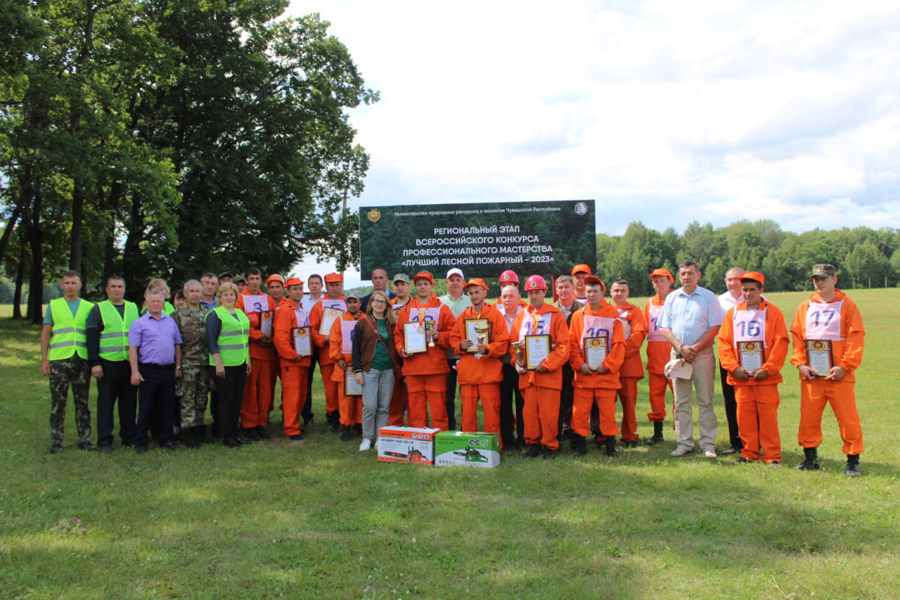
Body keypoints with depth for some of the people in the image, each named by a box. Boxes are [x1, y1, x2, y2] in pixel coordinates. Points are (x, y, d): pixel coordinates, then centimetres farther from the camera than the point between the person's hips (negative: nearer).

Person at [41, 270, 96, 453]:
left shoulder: (89, 307, 11)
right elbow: (45, 333, 7)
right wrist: (44, 359, -2)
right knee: (58, 402, 1)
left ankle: (84, 439, 11)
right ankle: (56, 440, 8)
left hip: (82, 360, 1)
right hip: (58, 360, -1)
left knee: (82, 402, 4)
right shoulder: (53, 305, 9)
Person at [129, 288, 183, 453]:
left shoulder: (170, 322, 13)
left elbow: (177, 345, 17)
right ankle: (141, 441, 10)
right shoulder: (139, 323, 0)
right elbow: (132, 349, -5)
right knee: (146, 408, 1)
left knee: (168, 407, 9)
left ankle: (167, 438, 19)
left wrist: (178, 367, 11)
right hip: (148, 370, -4)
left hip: (168, 370, 4)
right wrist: (135, 372, -12)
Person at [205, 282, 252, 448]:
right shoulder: (215, 314, -6)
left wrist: (248, 360, 18)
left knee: (237, 398, 10)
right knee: (225, 399, -1)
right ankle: (227, 436, 6)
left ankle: (235, 433, 19)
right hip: (224, 364, -7)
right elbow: (211, 341, -11)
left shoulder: (240, 313, 16)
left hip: (240, 364, 7)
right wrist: (218, 363, -17)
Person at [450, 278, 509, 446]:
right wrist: (460, 345, -6)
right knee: (468, 412, 5)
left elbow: (503, 343, -2)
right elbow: (453, 338, 15)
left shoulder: (495, 315, 2)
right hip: (467, 372, 3)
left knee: (491, 411, -2)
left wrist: (487, 349, -18)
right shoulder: (463, 316, 14)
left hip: (489, 371, -3)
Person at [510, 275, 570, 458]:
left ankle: (550, 445, 11)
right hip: (527, 372, 4)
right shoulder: (522, 315, 14)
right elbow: (513, 341, 16)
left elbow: (563, 345, -4)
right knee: (529, 410, 4)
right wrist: (517, 361, -1)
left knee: (548, 411, -3)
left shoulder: (555, 314, 1)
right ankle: (532, 443, 17)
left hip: (548, 372, -4)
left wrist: (547, 364, -12)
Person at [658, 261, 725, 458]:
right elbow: (665, 327, 7)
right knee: (681, 401, 5)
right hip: (678, 354, 3)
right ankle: (684, 442, 12)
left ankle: (708, 444, 6)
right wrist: (681, 348, -8)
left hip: (703, 354, -3)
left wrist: (695, 348, -13)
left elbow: (715, 327, -4)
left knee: (705, 401, 0)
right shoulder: (672, 298, 12)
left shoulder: (709, 297, 2)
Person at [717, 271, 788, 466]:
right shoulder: (732, 313, 11)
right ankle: (749, 453, 16)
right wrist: (734, 367, -6)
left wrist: (767, 369, -11)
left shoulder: (773, 312, 3)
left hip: (766, 377, -2)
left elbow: (781, 343, -3)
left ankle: (772, 455, 7)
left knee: (768, 415, -2)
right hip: (741, 377, 3)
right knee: (744, 415, 5)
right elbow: (723, 341, 6)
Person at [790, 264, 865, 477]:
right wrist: (800, 363, -1)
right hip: (810, 375, 4)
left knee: (848, 418, -2)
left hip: (839, 375, -3)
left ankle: (853, 461, 9)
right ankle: (810, 457, 19)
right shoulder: (805, 307, 13)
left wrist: (845, 366, -13)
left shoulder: (847, 306, 2)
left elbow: (856, 338, -4)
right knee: (808, 417, 6)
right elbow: (796, 336, 11)